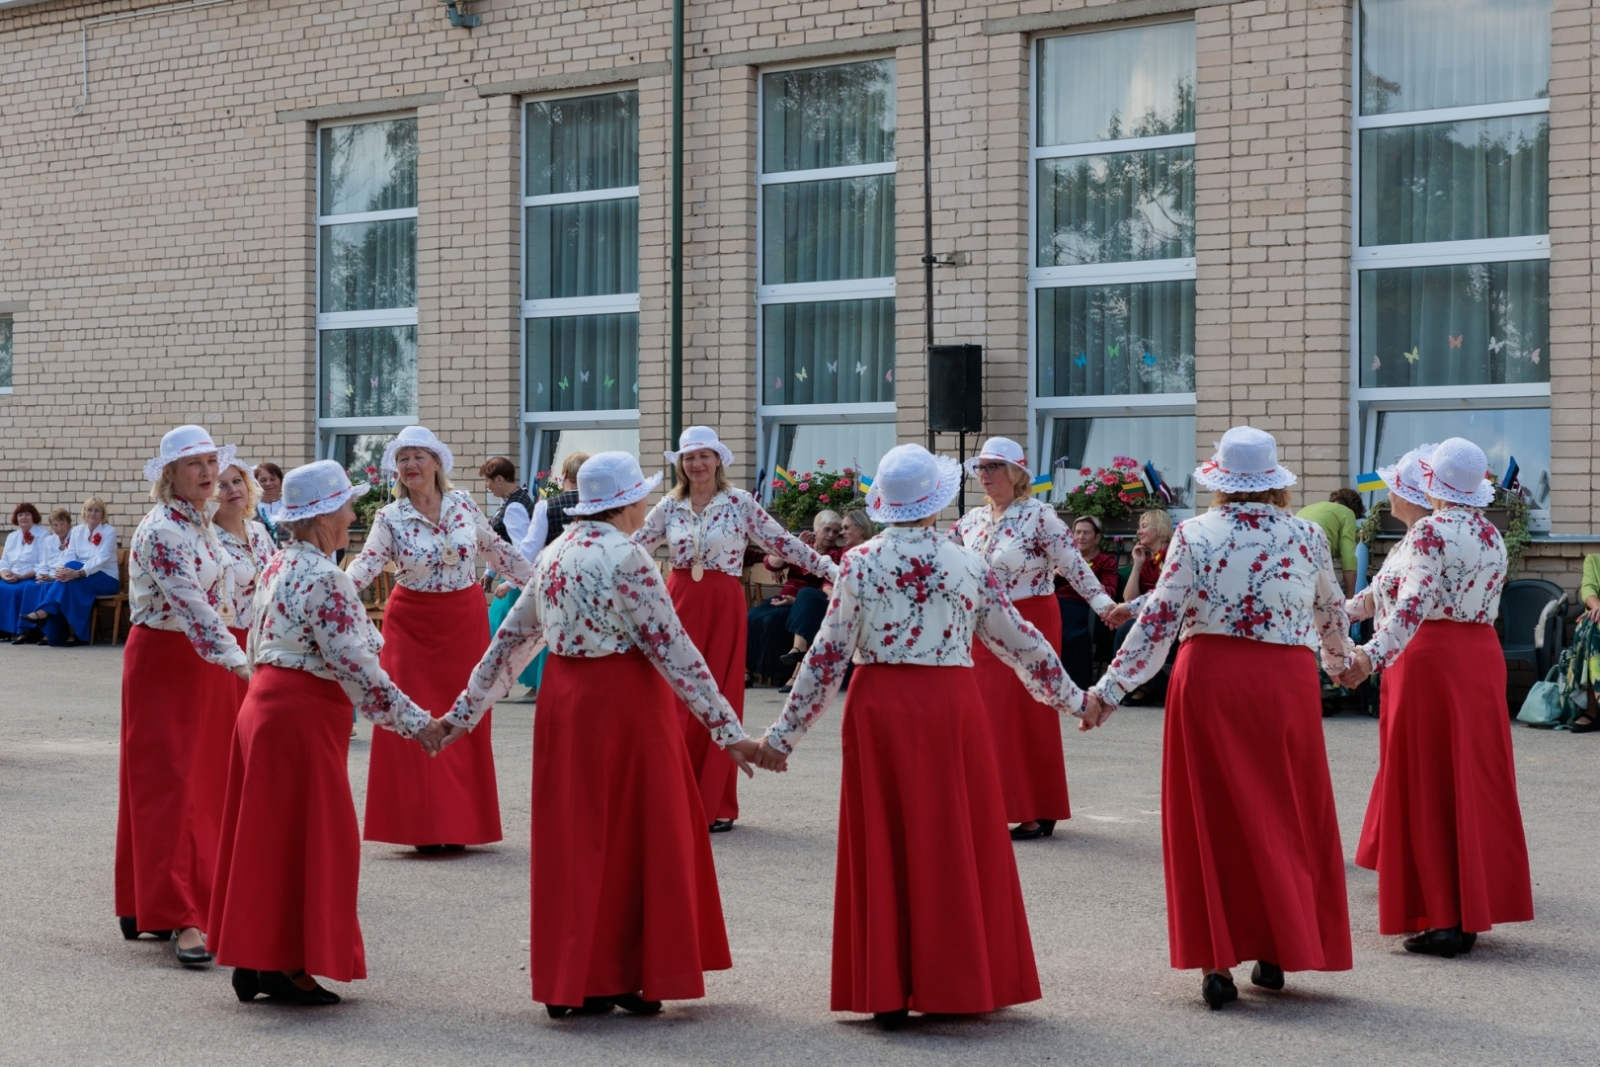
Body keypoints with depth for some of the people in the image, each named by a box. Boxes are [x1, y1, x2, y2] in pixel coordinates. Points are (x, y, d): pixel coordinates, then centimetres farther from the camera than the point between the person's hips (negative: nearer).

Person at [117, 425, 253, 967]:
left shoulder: (203, 526, 10)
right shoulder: (161, 531, -18)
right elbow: (191, 604, -27)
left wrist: (236, 658, 18)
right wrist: (240, 664, -33)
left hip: (206, 659, 9)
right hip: (164, 661, -9)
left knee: (205, 779, 10)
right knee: (169, 782, -7)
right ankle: (180, 916, -7)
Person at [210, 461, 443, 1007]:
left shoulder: (278, 566, 12)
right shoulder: (323, 577, -17)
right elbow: (354, 663, -20)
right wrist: (414, 721, -16)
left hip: (264, 705, 9)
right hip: (303, 716, -9)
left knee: (268, 837, 13)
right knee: (305, 838, -2)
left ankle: (253, 961, 19)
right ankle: (287, 967, 2)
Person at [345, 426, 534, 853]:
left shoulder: (463, 504, 0)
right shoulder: (390, 518, -6)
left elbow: (497, 551, 9)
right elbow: (366, 564, -17)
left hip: (465, 621, 2)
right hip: (413, 625, -2)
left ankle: (459, 823, 13)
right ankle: (424, 825, 2)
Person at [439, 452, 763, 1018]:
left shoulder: (554, 556, 8)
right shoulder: (626, 558, -13)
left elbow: (511, 638, 12)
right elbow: (672, 650, -16)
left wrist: (465, 711, 20)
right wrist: (728, 730, -14)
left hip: (564, 701, 7)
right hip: (625, 701, -7)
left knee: (573, 837, 12)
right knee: (634, 836, 4)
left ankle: (571, 981, 16)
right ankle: (634, 978, 9)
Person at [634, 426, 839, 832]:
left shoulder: (739, 502, -2)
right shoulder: (670, 506, 6)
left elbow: (782, 541, -2)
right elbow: (634, 546, 10)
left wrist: (830, 569, -8)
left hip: (724, 606, -2)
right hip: (680, 602, 2)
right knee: (678, 702, 0)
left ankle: (716, 806, 10)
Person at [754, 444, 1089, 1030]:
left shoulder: (859, 563, -2)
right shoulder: (969, 565, -1)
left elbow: (828, 654, -1)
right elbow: (1018, 641, 8)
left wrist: (784, 733, 6)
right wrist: (1070, 697, 24)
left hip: (878, 709, 0)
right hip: (951, 707, 0)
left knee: (883, 848, 6)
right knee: (955, 842, 9)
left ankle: (887, 993, 9)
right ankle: (961, 982, 15)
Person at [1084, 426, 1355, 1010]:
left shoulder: (1195, 535, -4)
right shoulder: (1307, 536, 3)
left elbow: (1157, 620, -6)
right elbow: (1331, 611, 20)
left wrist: (1110, 689, 0)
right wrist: (1340, 658, 40)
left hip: (1210, 681, -1)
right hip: (1286, 684, 2)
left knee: (1213, 818, 6)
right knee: (1284, 816, 14)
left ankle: (1216, 961, 6)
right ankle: (1277, 952, 20)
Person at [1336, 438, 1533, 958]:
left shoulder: (1429, 532, -13)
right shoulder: (1492, 536, 9)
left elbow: (1414, 604, -26)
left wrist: (1373, 655, -38)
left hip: (1430, 656, -7)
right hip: (1482, 656, 7)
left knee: (1427, 783, -1)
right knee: (1475, 781, 11)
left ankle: (1442, 920, -2)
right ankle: (1474, 910, 16)